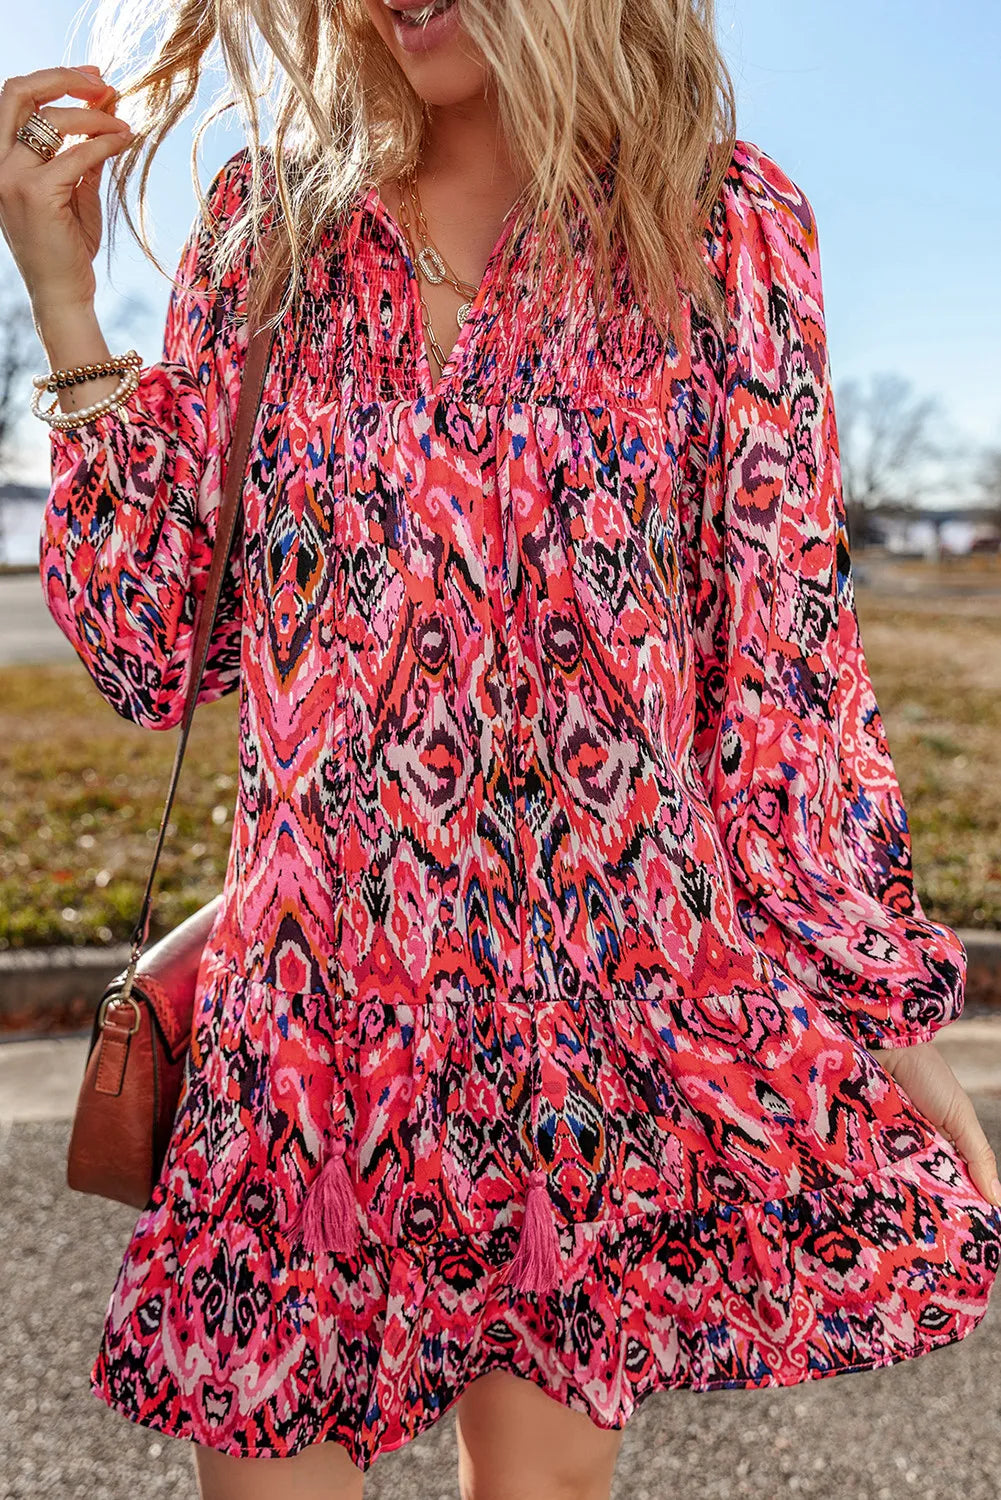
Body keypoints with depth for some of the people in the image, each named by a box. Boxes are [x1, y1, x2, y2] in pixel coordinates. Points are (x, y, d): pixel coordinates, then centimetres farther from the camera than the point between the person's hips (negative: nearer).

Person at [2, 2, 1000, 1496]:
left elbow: (788, 663, 0)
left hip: (612, 1003, -1)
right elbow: (152, 652, 1)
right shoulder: (268, 216, 5)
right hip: (311, 1013, 2)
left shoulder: (720, 226, 0)